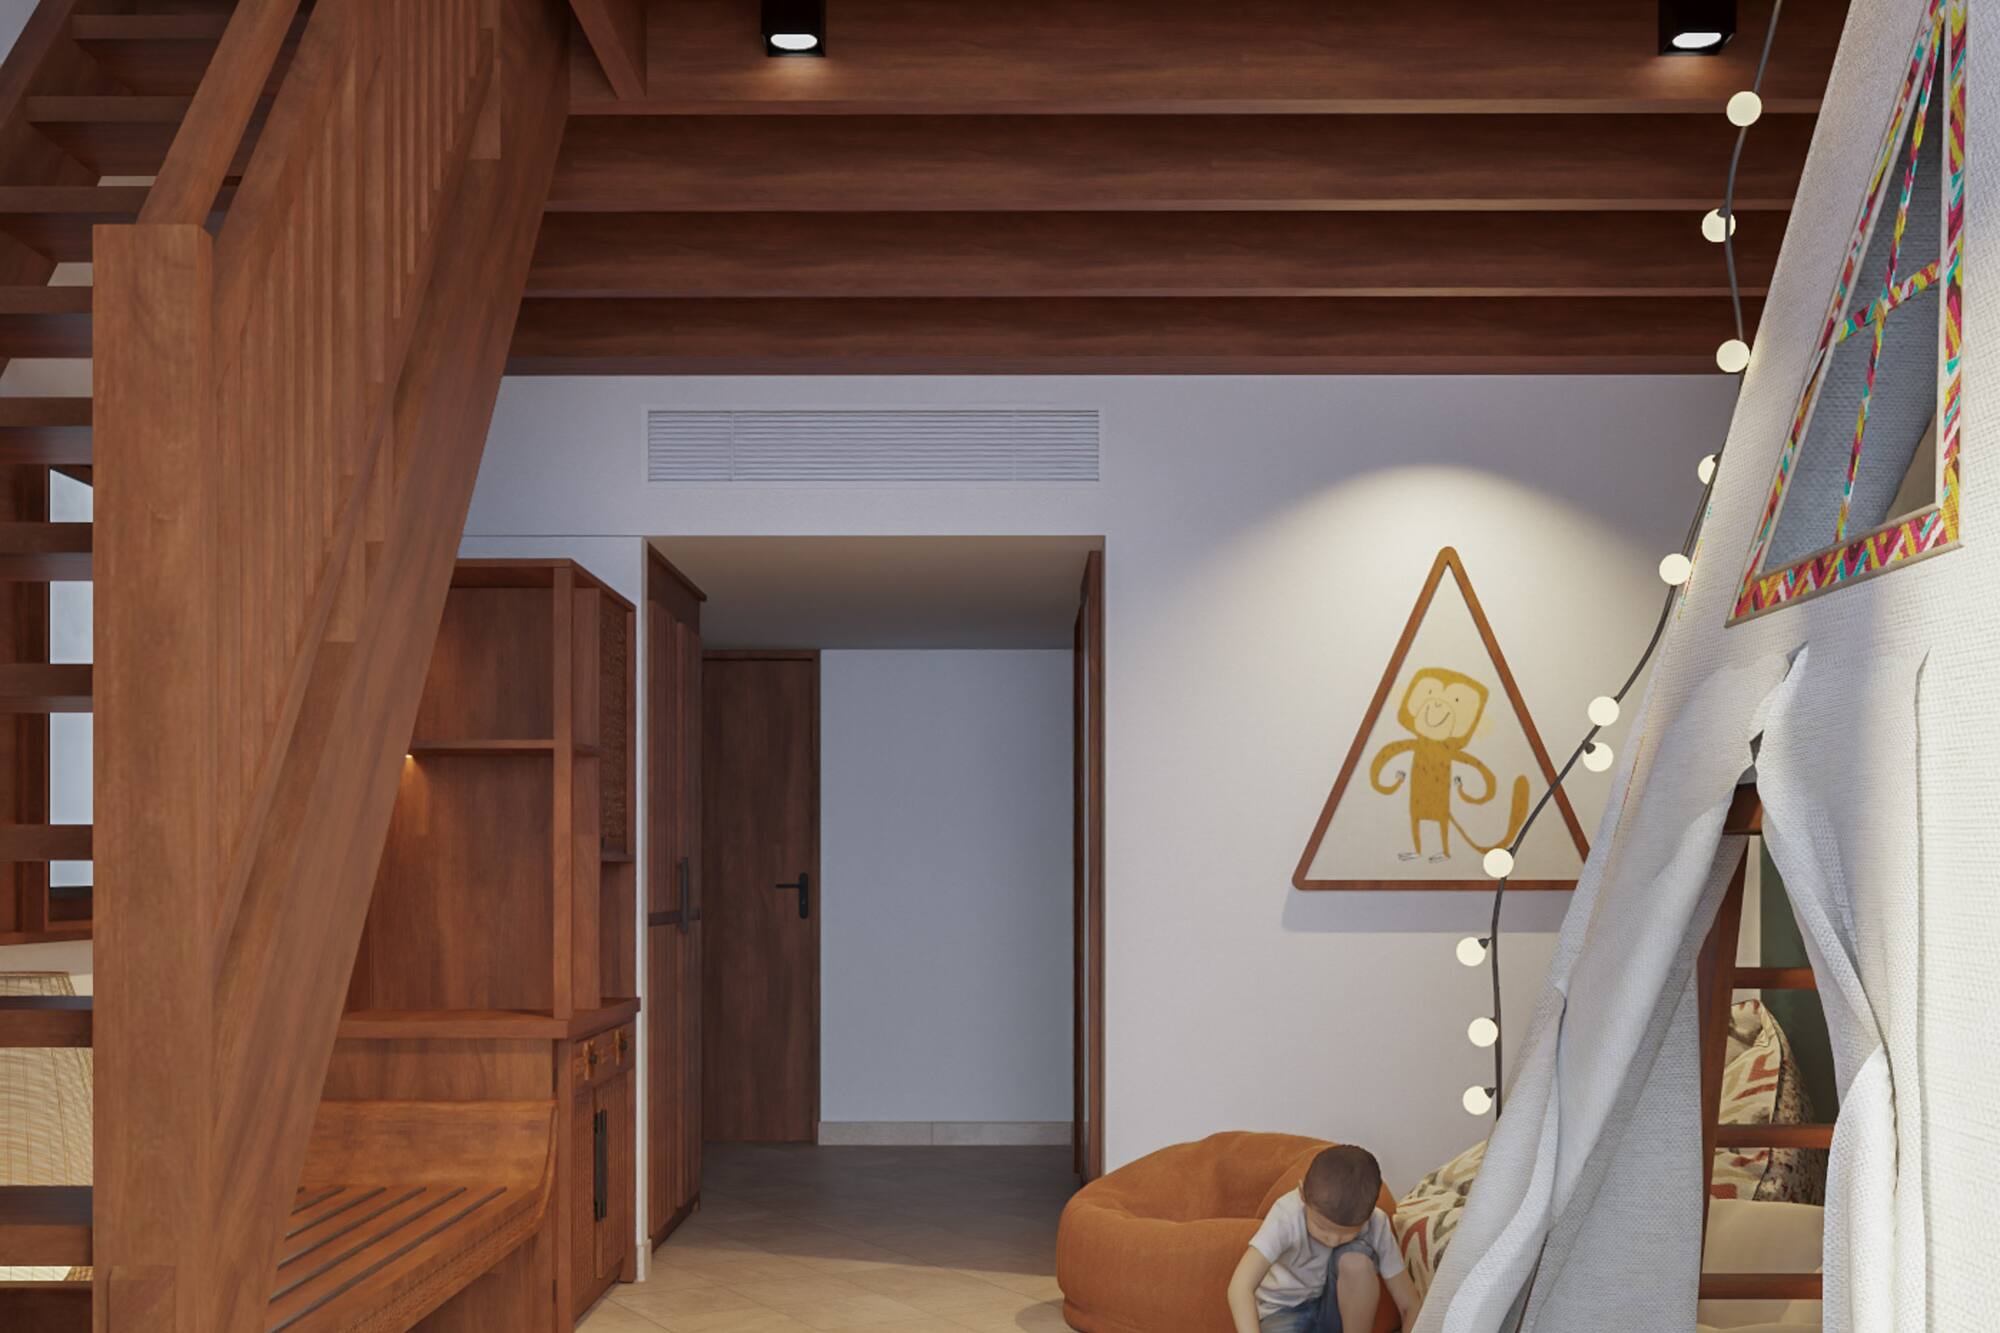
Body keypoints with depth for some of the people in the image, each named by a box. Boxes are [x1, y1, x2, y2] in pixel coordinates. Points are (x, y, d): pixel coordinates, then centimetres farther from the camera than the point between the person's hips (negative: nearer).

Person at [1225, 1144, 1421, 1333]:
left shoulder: (1376, 1225, -23)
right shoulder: (1287, 1215, -30)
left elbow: (1411, 1306, -19)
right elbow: (1240, 1287, -41)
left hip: (1340, 1310, 2)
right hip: (1286, 1310, -2)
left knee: (1356, 1258, -30)